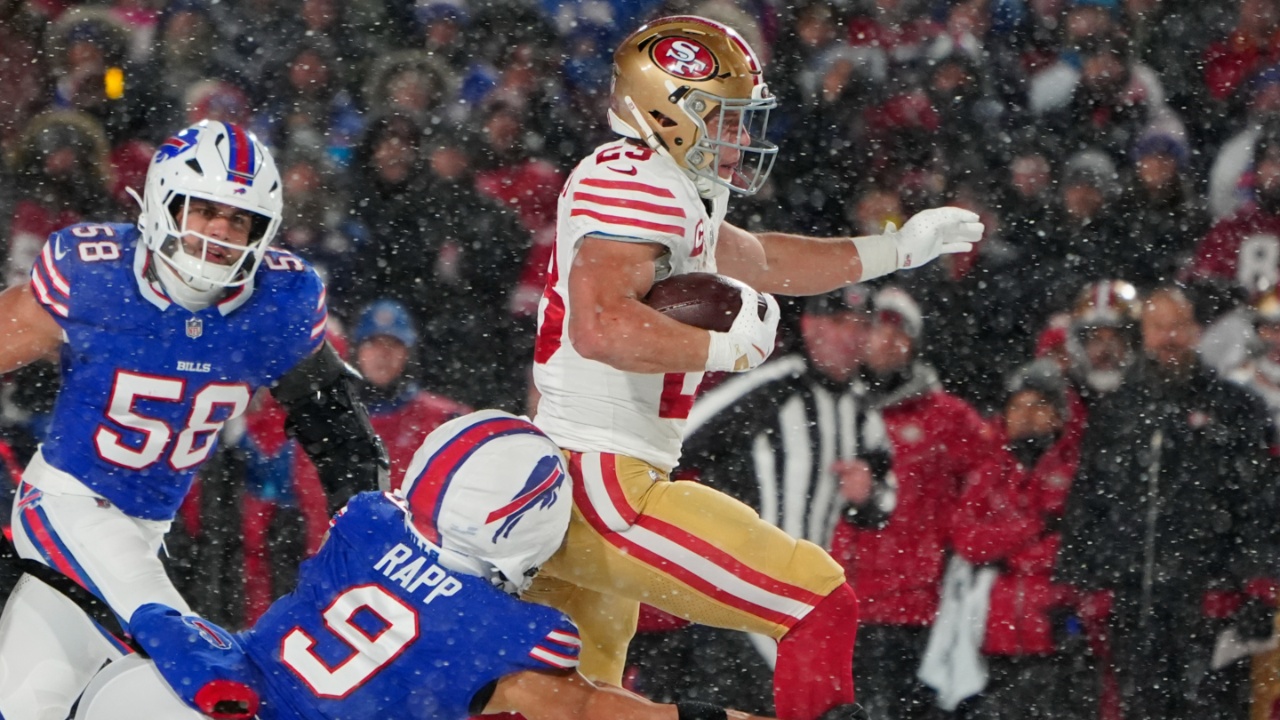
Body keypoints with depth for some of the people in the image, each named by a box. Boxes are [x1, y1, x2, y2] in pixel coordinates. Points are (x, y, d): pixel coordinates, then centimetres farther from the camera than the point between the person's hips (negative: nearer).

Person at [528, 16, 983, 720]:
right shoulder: (639, 186, -12)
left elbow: (756, 262, 36)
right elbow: (601, 326, -27)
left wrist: (896, 249, 35)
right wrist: (728, 347, -18)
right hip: (603, 488, -11)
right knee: (819, 608, -11)